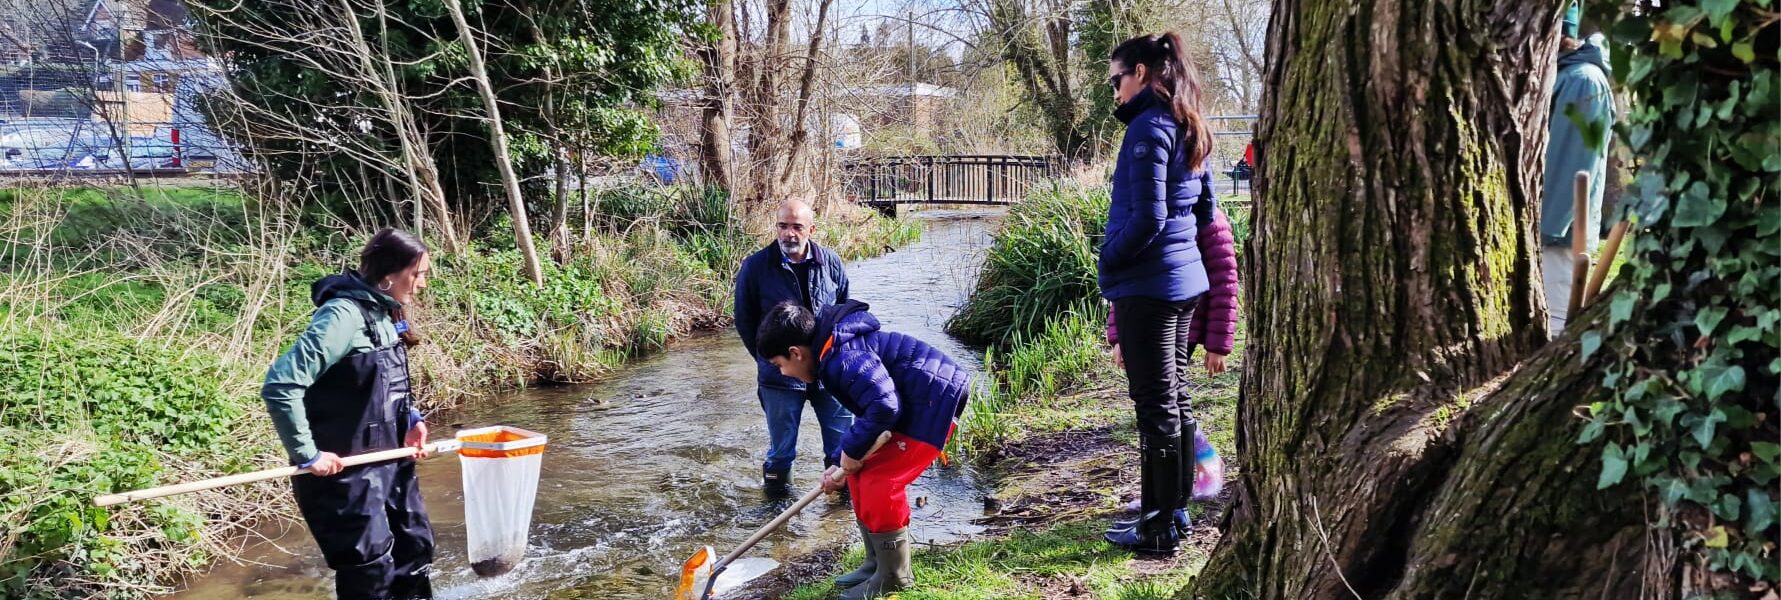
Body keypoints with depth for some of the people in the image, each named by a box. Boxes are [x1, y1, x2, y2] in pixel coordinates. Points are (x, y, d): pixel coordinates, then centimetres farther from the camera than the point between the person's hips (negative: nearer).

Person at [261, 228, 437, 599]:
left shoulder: (384, 313, 5)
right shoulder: (344, 315, -23)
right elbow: (280, 386, -28)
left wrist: (410, 419, 2)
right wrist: (307, 454, -23)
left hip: (388, 460, 9)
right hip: (344, 471, -9)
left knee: (415, 548, 20)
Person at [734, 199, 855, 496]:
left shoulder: (830, 263, -2)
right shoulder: (755, 266, -9)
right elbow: (744, 322, 2)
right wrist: (767, 359, 5)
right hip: (780, 375, -2)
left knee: (843, 442, 13)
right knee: (781, 449, 8)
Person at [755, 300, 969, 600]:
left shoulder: (843, 358, -22)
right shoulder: (834, 354, 12)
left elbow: (884, 406, -30)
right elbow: (867, 412, 19)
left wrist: (852, 449, -15)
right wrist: (842, 462, 13)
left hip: (936, 399, -11)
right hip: (913, 403, 11)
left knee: (880, 481, -10)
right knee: (861, 474, 11)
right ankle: (877, 562, 23)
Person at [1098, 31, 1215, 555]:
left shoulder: (1148, 127, -15)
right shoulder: (1189, 128, 13)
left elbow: (1146, 217, -21)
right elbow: (1205, 206, 19)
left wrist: (1108, 260, -8)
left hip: (1148, 284, -9)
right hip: (1184, 278, 9)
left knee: (1155, 405, -3)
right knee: (1174, 398, 15)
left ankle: (1158, 529, 5)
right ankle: (1173, 509, 25)